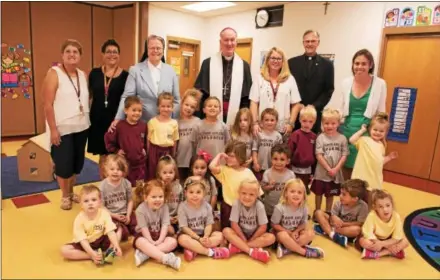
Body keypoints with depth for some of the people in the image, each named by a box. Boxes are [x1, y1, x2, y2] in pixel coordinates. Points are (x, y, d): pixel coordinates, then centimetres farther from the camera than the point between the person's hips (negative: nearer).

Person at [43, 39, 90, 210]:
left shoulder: (82, 75, 9)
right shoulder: (54, 73, -8)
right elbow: (48, 104, -13)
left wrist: (87, 119, 7)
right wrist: (53, 129, -17)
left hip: (81, 127, 5)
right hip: (62, 129, -5)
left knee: (77, 163, 12)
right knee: (63, 164, 2)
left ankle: (71, 192, 31)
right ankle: (65, 196, 22)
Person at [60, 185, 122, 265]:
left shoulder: (104, 214, -17)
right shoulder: (79, 219, -21)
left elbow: (110, 232, -22)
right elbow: (83, 240, -24)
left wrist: (116, 246, -38)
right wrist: (92, 253, -39)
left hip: (101, 242, 1)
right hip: (85, 245, 0)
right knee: (64, 250, -24)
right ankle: (92, 257, -24)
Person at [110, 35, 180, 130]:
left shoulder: (171, 71, 6)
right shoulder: (135, 70, -1)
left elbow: (176, 100, 8)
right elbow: (127, 97, -4)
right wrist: (118, 118, -15)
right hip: (142, 124, -2)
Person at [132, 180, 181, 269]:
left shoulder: (164, 207, -9)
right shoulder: (141, 209, -18)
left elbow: (165, 225, -13)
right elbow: (144, 228, -18)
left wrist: (160, 240, -23)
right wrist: (152, 242, -22)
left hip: (159, 235, 3)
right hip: (144, 235, -3)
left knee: (173, 241, -23)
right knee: (141, 242, -37)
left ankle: (144, 254, -32)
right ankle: (166, 258, -45)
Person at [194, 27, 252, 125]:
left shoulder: (244, 66, 8)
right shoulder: (208, 63, 3)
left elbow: (247, 97, 7)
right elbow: (200, 92, 2)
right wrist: (202, 117, -5)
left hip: (235, 120, 1)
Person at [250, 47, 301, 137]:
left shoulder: (290, 79, 7)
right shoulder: (259, 79, 6)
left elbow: (296, 104, 6)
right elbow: (254, 103, 2)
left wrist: (291, 123, -4)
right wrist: (255, 123, -8)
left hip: (283, 128, 0)